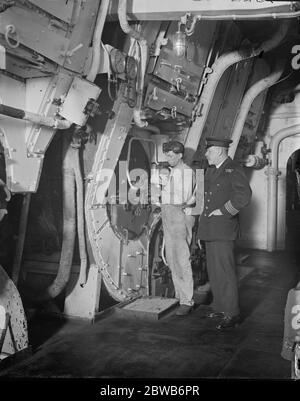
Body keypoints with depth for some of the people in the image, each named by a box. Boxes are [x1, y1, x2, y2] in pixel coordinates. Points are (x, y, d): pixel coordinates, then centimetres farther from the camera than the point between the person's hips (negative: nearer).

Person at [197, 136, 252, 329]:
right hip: (210, 230, 9)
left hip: (224, 230, -9)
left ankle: (232, 314, 1)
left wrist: (223, 210, -16)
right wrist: (202, 228, 19)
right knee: (214, 272, 13)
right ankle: (220, 308, 24)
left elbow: (244, 195, -21)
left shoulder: (234, 170, -9)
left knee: (225, 271, -7)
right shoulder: (211, 170, 17)